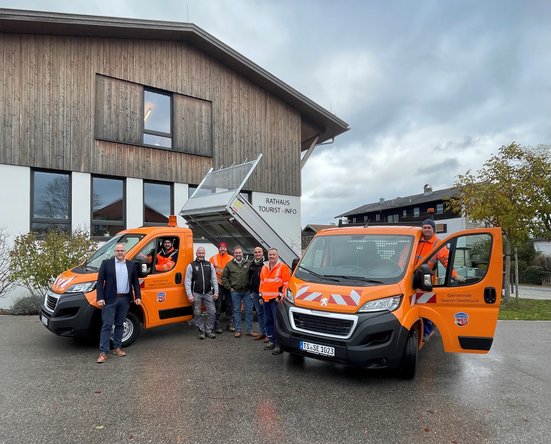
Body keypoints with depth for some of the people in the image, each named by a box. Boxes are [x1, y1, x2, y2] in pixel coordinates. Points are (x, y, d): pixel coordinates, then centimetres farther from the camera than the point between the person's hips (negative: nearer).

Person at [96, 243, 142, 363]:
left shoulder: (131, 265, 9)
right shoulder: (106, 263, 0)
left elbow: (135, 282, 12)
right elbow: (100, 281, -3)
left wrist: (138, 297, 5)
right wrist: (100, 298, -10)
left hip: (125, 299, 3)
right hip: (110, 299, -3)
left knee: (119, 324, 13)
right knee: (107, 325, -3)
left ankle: (117, 348, 24)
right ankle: (103, 352, 1)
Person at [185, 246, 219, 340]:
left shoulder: (209, 265, 6)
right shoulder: (191, 266, -2)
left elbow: (214, 279, 7)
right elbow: (187, 281, -5)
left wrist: (216, 292, 1)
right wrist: (190, 295, -11)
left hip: (208, 293, 2)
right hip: (196, 294, -2)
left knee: (212, 312, 0)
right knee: (197, 314, 5)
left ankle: (209, 330, 14)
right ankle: (201, 331, 18)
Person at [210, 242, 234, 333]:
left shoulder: (232, 259, 4)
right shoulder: (213, 259, 2)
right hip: (218, 285, -1)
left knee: (229, 306, 9)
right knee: (218, 306, 1)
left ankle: (229, 324, 19)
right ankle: (217, 326, 9)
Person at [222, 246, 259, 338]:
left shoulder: (248, 263, 1)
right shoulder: (229, 264, 3)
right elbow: (224, 277, 6)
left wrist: (251, 286, -3)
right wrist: (229, 287, 0)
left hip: (247, 291, 0)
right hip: (235, 292, 0)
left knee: (249, 310, 3)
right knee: (236, 311, 7)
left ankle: (249, 330, 12)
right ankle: (238, 330, 15)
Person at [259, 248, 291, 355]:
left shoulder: (283, 267, -4)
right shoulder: (264, 268, 17)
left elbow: (286, 283, -7)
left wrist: (281, 295, -12)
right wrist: (261, 295, 18)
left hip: (276, 299, -7)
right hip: (266, 299, 7)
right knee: (268, 321, 12)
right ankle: (271, 341, 24)